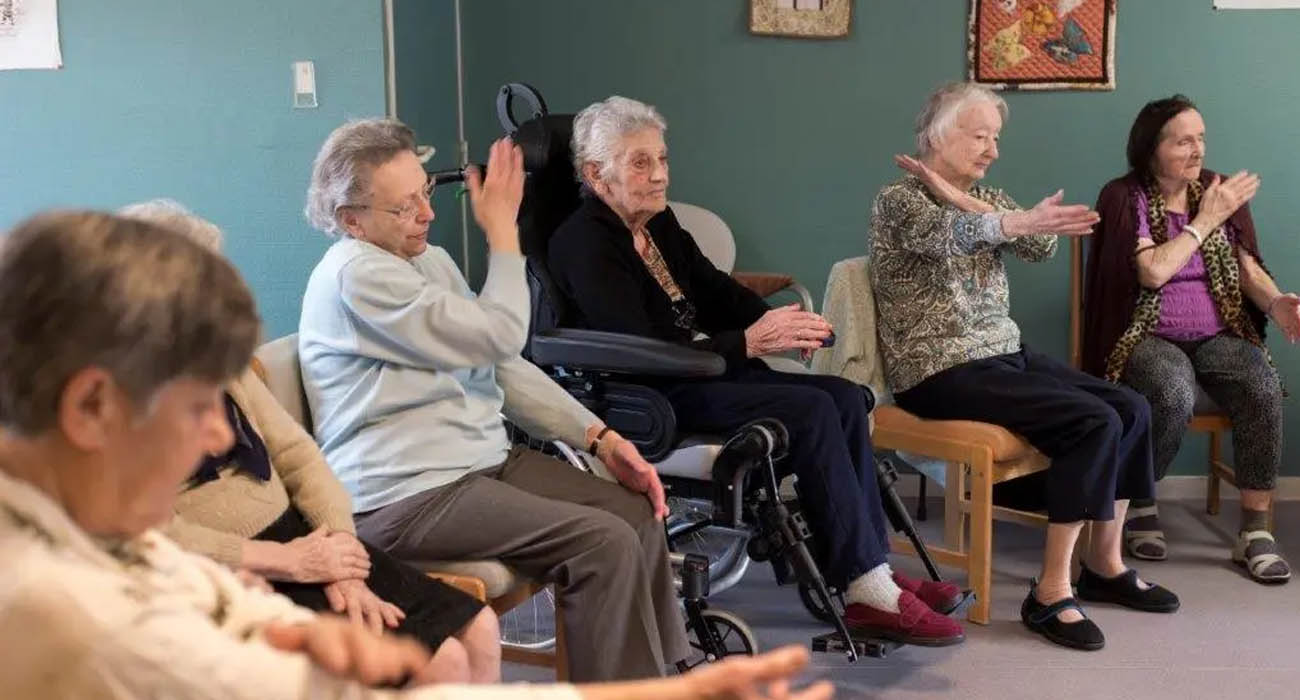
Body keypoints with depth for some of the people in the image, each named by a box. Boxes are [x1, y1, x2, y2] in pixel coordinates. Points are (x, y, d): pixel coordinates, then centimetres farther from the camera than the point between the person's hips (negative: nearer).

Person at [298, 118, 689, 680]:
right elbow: (499, 337, -17)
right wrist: (503, 230, -6)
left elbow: (504, 367, 13)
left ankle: (663, 675, 12)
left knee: (638, 514, -1)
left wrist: (599, 437, 3)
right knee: (606, 545, -21)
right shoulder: (356, 273, -17)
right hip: (409, 495, -9)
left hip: (485, 460, 9)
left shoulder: (429, 259, 13)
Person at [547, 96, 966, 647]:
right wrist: (749, 343, -27)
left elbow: (716, 292, 17)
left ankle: (876, 569, -10)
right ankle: (867, 594, -19)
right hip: (651, 401, -9)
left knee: (845, 397, -9)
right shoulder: (584, 245, -14)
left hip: (704, 371, 9)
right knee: (811, 411, -23)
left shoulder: (660, 224, 14)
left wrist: (779, 323, -4)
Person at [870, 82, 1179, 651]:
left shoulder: (983, 197, 16)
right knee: (1093, 422, -23)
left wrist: (960, 197, -13)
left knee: (1131, 409, -6)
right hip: (942, 371, -8)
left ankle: (1104, 565, 7)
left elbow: (1041, 247, -4)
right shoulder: (897, 200, -7)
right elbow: (946, 234, -31)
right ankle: (1050, 593, -21)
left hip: (1004, 354, 8)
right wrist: (1019, 220, -50)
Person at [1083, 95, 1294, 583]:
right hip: (1148, 338, -4)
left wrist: (1275, 302, -14)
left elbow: (1248, 270, 7)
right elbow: (1153, 271, -17)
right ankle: (1139, 505, -8)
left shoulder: (1219, 190, 10)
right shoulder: (1123, 198, -4)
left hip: (1218, 335, 4)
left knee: (1263, 387, -27)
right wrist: (1206, 220, -12)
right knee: (1174, 395, -35)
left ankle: (1255, 530, -18)